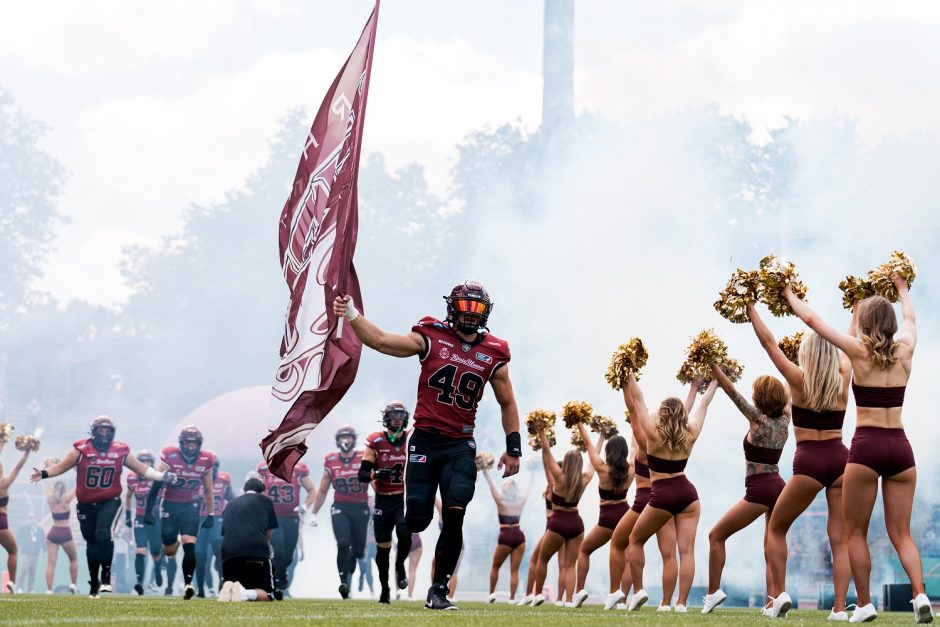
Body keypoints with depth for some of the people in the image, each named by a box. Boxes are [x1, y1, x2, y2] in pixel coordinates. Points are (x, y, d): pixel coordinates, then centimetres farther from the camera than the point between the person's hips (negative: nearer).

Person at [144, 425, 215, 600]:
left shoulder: (205, 461, -5)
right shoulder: (170, 457, -13)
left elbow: (208, 490, 7)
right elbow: (156, 485, -9)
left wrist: (211, 514, 6)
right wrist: (149, 510, -11)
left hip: (191, 507, 0)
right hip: (170, 505, 0)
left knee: (189, 546, -18)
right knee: (169, 551, 10)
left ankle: (188, 584, -17)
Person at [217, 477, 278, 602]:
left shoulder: (230, 504, 26)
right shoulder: (265, 501, 16)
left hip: (229, 551, 4)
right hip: (257, 552, -3)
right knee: (268, 594, 8)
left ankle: (228, 588, -16)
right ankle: (247, 593, -26)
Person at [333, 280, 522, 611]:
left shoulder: (493, 354, 4)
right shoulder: (431, 338, -3)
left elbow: (507, 403, 15)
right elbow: (381, 340, -10)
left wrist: (513, 448, 11)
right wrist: (351, 315, -24)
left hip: (460, 446, 1)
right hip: (425, 440, -1)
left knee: (454, 518, -12)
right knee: (417, 519, -5)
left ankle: (438, 590, 1)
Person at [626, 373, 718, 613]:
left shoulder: (653, 433, -4)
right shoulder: (690, 435, 4)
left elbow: (637, 401, 2)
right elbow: (703, 405, 17)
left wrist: (630, 375, 10)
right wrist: (715, 380, 30)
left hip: (662, 496, -3)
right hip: (687, 492, 3)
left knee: (635, 540, 17)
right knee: (686, 550, -3)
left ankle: (638, 591, 11)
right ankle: (682, 603, -10)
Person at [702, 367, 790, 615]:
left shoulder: (758, 419, -9)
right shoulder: (784, 421, 6)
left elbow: (730, 390, -8)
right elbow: (788, 396, 26)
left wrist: (713, 365, -4)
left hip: (759, 490, -6)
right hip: (780, 488, 6)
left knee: (716, 535, 7)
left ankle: (713, 591, 1)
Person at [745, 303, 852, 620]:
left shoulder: (799, 380, -2)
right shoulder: (842, 380, 5)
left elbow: (769, 342, 2)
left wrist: (750, 307, 8)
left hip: (809, 462, -3)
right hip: (840, 459, 3)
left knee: (776, 528, 15)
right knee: (839, 538, 1)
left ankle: (778, 592, 3)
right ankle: (839, 608, -9)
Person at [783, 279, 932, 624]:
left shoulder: (859, 351, -3)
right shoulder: (905, 350, 7)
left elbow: (812, 319, 6)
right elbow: (910, 319, 31)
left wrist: (790, 295, 23)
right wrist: (902, 289, 49)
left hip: (866, 446, -4)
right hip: (900, 446, 4)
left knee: (855, 532, 8)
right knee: (901, 533, 6)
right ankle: (920, 594, -14)